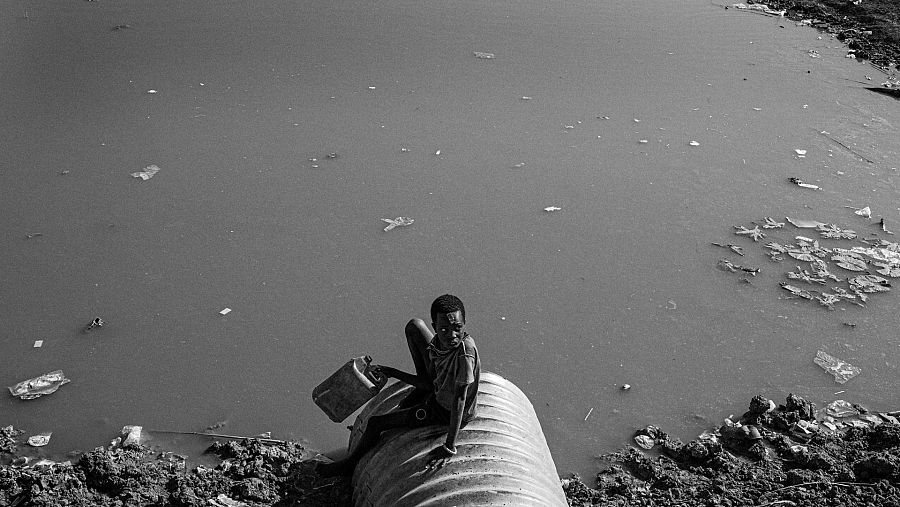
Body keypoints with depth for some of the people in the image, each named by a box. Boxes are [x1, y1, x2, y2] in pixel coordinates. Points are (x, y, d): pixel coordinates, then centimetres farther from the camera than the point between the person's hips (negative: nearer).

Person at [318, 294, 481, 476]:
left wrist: (449, 447, -35)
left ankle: (351, 464, 32)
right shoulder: (438, 342, -18)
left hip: (445, 412, -7)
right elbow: (430, 384, -4)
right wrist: (393, 373, -1)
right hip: (437, 389, 7)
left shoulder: (465, 355, -40)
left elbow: (459, 401, -36)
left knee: (375, 423, -2)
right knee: (414, 325, 6)